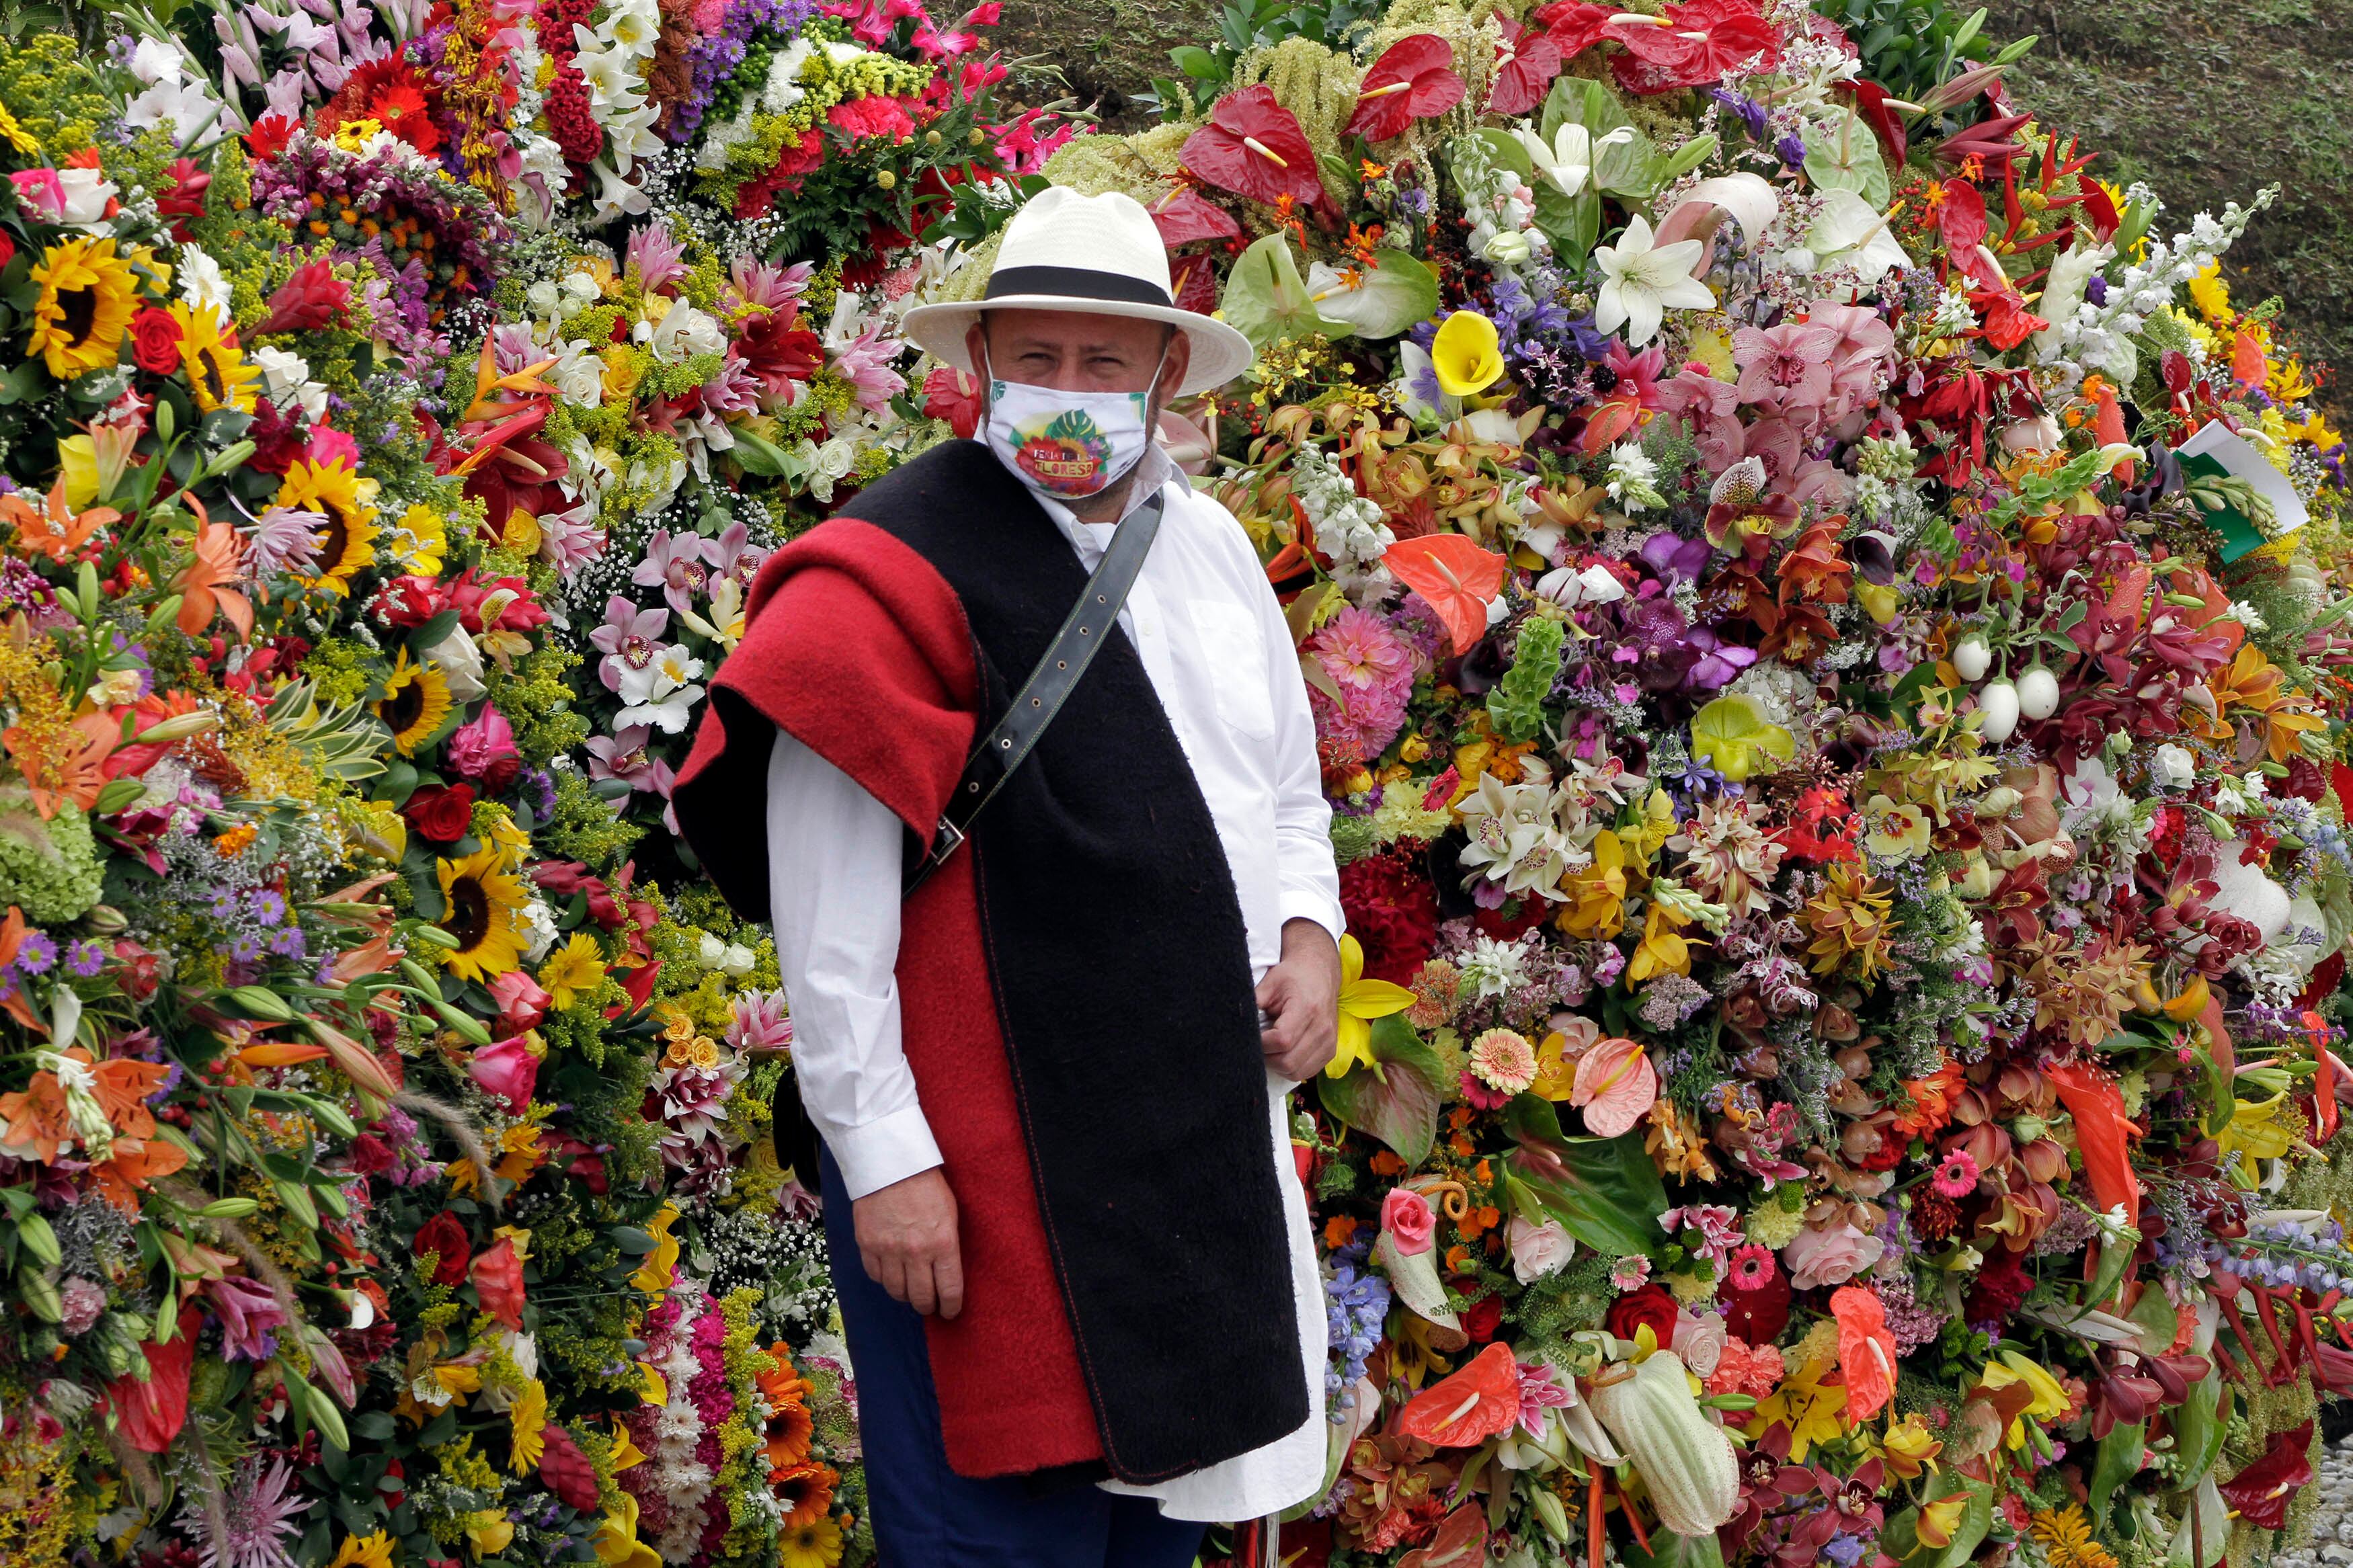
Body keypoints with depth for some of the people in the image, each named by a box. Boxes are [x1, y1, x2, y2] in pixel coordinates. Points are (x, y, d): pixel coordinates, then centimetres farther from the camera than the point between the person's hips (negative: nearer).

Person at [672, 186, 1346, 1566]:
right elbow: (829, 921, -14)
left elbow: (1289, 788, 25)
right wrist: (882, 1158, -16)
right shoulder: (895, 572, -12)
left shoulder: (1211, 546, 11)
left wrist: (1310, 938, 5)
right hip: (994, 1163, -7)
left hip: (1209, 1135, 7)